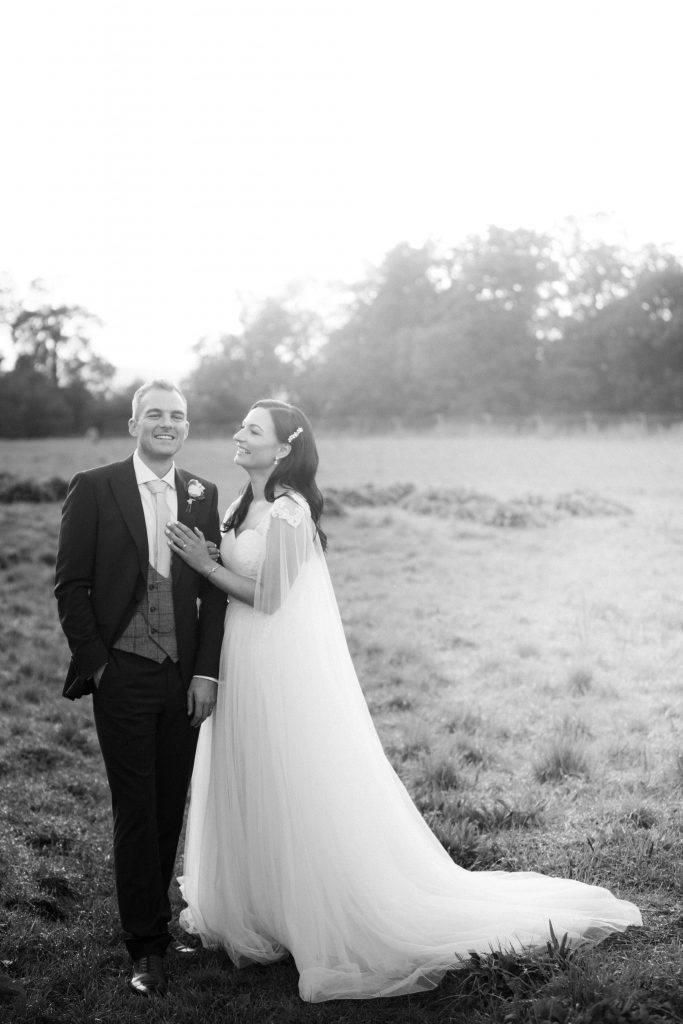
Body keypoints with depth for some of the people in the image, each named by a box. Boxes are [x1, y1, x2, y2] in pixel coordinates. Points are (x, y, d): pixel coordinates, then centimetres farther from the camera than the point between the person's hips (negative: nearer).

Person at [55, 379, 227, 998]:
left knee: (171, 809, 11)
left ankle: (155, 919, 29)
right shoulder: (94, 489, -3)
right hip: (124, 675, -3)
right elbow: (71, 585, -2)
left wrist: (207, 672, -1)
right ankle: (146, 947, 12)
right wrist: (94, 663, -6)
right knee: (136, 812, 1)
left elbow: (214, 591, 6)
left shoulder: (203, 496, 6)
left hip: (185, 679, 3)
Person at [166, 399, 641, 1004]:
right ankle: (253, 908, 32)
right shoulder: (246, 507, 8)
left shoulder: (287, 512, -19)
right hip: (247, 665, 9)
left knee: (299, 795, 0)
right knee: (250, 792, 17)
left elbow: (268, 597, -18)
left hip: (283, 670, -9)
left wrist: (206, 565, -15)